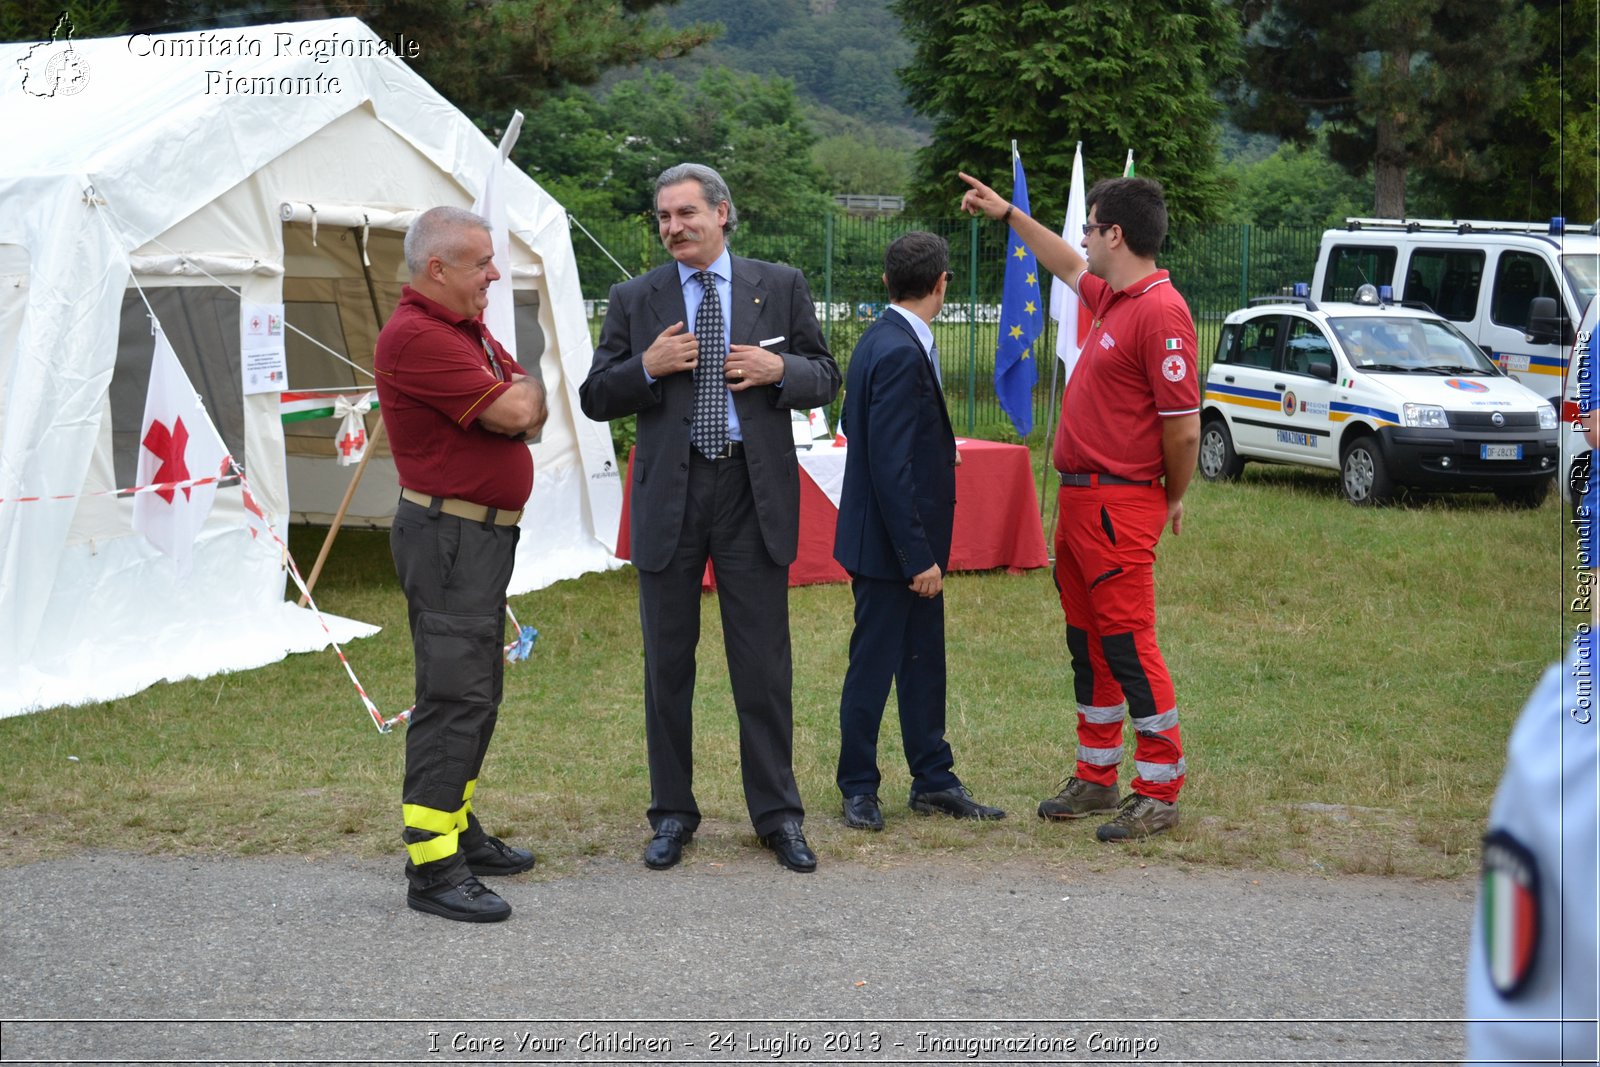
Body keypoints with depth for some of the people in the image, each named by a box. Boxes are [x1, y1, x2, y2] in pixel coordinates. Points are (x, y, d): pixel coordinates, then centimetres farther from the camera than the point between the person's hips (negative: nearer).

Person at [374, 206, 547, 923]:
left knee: (476, 694, 16)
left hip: (484, 534, 10)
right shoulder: (416, 336, -17)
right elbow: (515, 413, -21)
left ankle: (458, 831, 26)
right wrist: (524, 389, 1)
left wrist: (514, 398, -8)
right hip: (448, 535, -10)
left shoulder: (469, 330, 16)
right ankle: (432, 867, -9)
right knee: (453, 696, -11)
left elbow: (531, 413, 13)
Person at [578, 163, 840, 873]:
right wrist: (647, 368, -13)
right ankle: (672, 814, 19)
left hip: (755, 493, -1)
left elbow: (826, 379, 9)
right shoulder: (634, 301, 6)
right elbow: (594, 397, 5)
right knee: (667, 662, 7)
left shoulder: (780, 287, 6)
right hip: (669, 493, 1)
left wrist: (780, 370, -12)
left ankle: (777, 815, 13)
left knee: (764, 663, 2)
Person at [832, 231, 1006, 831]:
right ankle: (858, 789, 15)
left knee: (923, 660, 15)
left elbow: (856, 426, 19)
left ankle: (933, 781, 23)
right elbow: (890, 465, -25)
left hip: (908, 542, 10)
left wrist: (939, 449, 30)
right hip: (889, 543, -10)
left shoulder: (883, 341, 9)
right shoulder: (901, 354, -22)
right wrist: (917, 556, -23)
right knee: (874, 664, 3)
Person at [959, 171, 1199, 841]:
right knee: (1087, 643, 15)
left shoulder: (1159, 311, -18)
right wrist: (1008, 215, 40)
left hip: (1118, 504, -10)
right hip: (1079, 500, 10)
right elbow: (1070, 269, 36)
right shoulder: (1113, 299, 11)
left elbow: (1183, 426, -19)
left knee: (1128, 645, -7)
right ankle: (1096, 779, 25)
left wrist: (1172, 501, -5)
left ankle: (1159, 792, 0)